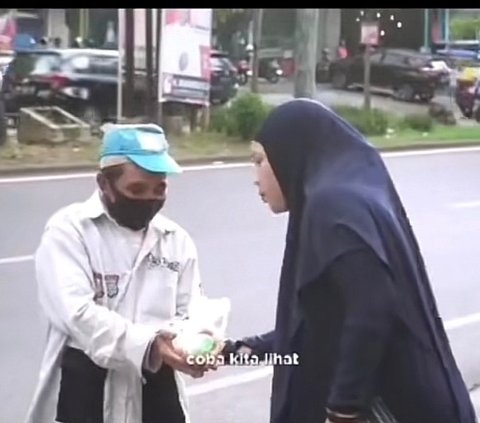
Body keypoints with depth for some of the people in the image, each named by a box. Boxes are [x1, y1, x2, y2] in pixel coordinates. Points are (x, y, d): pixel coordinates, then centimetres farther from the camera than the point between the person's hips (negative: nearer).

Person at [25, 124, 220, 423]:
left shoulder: (176, 239, 9)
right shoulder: (69, 229, -7)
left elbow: (190, 313, 8)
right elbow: (76, 311, -20)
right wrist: (148, 345, -32)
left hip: (156, 388, 4)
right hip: (84, 388, -4)